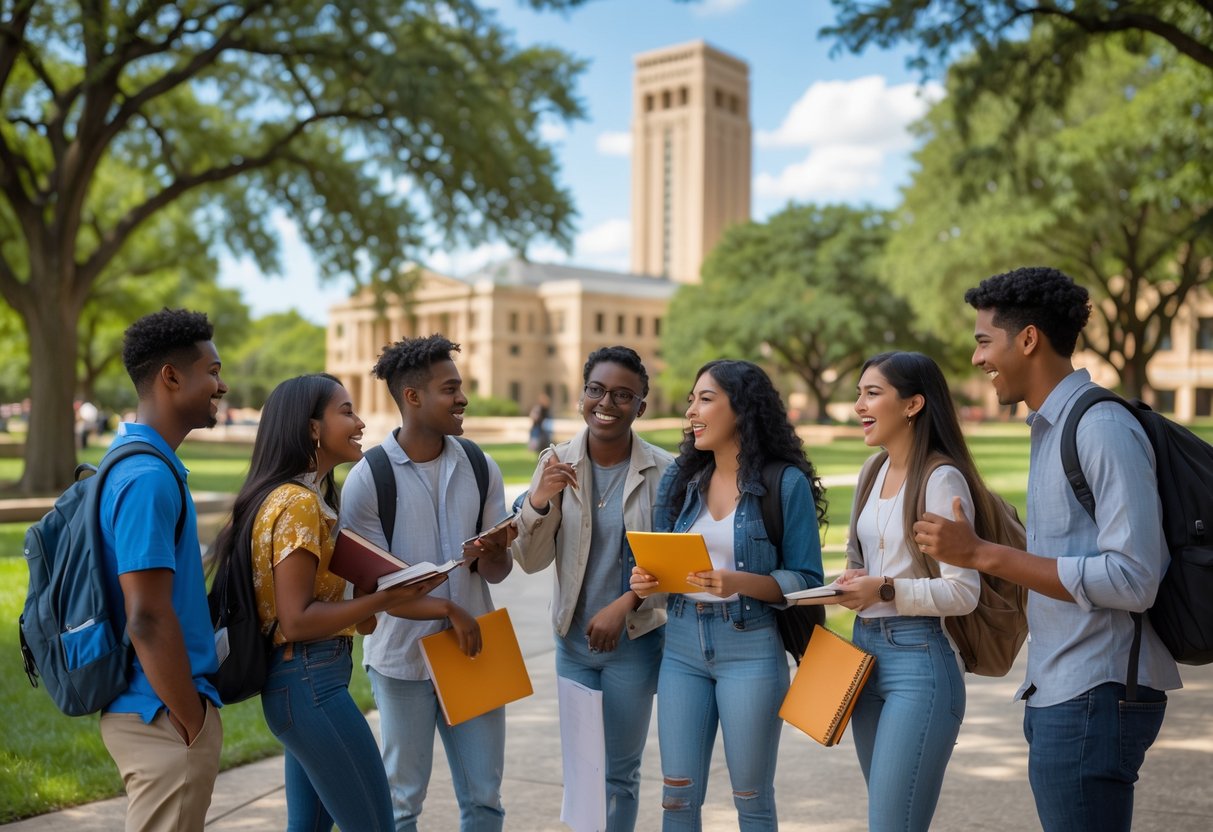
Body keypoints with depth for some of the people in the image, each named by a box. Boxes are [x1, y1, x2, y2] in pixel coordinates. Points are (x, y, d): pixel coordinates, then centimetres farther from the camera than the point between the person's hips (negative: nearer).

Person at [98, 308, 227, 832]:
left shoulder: (135, 461, 10)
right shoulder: (149, 477, -21)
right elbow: (147, 619, -25)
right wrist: (193, 723, -17)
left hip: (149, 709, 10)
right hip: (163, 718, -10)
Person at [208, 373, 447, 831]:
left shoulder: (306, 494, 12)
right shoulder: (297, 502, -17)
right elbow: (296, 620, -21)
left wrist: (358, 614, 5)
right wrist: (384, 600, -21)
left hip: (305, 680, 10)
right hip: (310, 682, -10)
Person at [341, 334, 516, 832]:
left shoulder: (481, 467, 0)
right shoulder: (368, 478, -11)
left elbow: (498, 572, 2)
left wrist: (492, 553, -20)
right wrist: (448, 609, -19)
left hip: (472, 649, 3)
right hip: (403, 658, -3)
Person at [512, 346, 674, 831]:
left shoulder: (663, 471, -12)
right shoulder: (556, 464, -5)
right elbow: (531, 561, -5)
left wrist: (625, 603, -20)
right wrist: (539, 498, -22)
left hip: (636, 641, -2)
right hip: (573, 640, 2)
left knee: (620, 772, 11)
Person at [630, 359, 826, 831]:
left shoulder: (786, 483, -8)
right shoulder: (679, 478, 6)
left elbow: (806, 581, -9)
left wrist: (739, 582, -24)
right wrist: (644, 582, -9)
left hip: (751, 651, -4)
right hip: (681, 648, 4)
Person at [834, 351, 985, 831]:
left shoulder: (941, 479, -14)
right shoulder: (874, 471, 11)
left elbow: (963, 592, -16)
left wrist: (886, 590, -25)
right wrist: (854, 582, 0)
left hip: (918, 658, -8)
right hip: (864, 648, 9)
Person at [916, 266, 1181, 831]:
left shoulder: (1104, 429, -17)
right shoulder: (1051, 427, 13)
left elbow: (1131, 580, -23)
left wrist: (981, 554, -23)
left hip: (1094, 697, -9)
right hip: (1058, 693, 9)